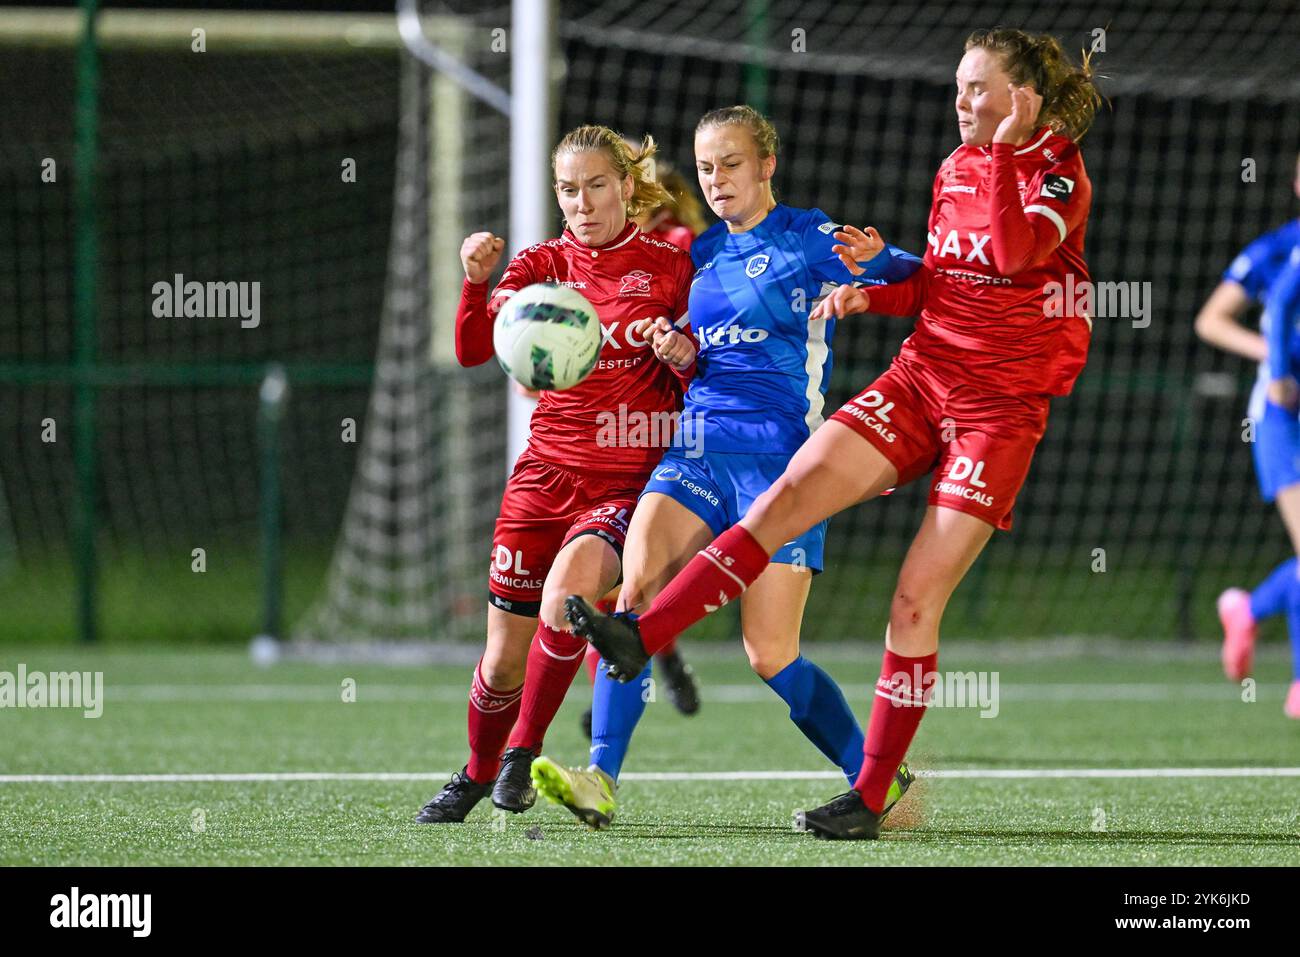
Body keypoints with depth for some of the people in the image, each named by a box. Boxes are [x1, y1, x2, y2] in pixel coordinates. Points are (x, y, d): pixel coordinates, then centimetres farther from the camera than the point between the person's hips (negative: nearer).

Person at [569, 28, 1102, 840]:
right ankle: (640, 637, -18)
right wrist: (872, 286, 2)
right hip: (919, 379, 6)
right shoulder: (955, 170, 12)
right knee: (786, 495, -13)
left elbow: (1015, 251, -27)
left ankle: (872, 797, 0)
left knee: (917, 603, -8)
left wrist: (1006, 148, -19)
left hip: (1001, 407, -6)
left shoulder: (1061, 178, -7)